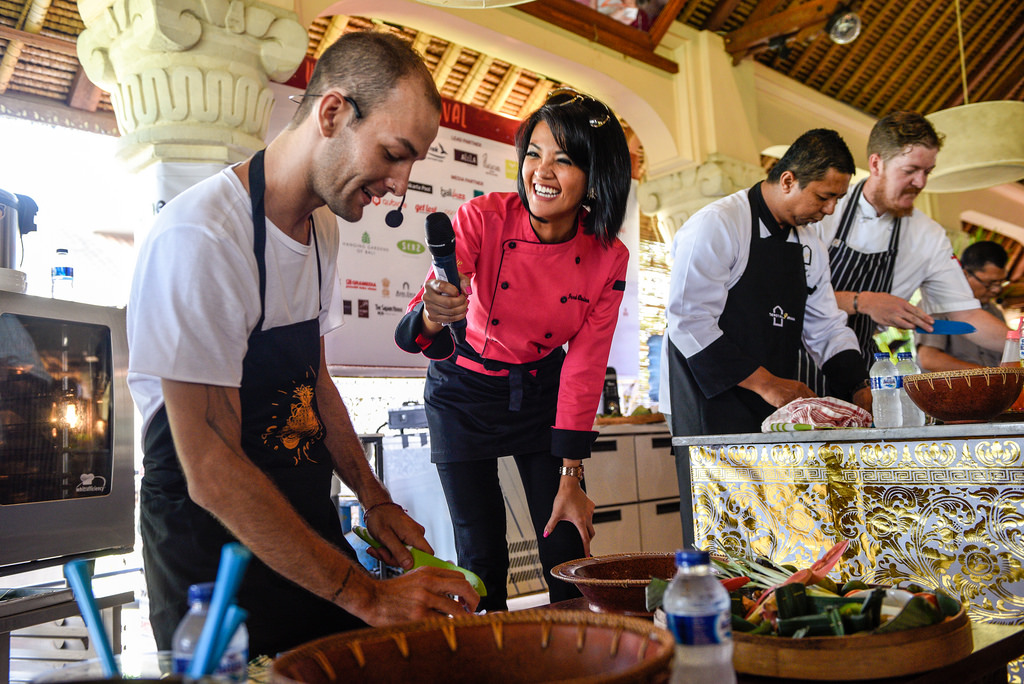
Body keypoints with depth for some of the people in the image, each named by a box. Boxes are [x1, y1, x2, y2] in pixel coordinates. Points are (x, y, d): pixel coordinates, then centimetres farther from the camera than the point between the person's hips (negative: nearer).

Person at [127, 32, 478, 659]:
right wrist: (365, 595, -26)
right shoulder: (200, 236, -25)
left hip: (308, 532, 8)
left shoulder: (323, 230, 5)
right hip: (215, 546, -8)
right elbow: (212, 473, -28)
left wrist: (374, 499, 5)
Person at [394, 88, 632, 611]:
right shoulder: (482, 220, -21)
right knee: (481, 556, 1)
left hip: (543, 392, 2)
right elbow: (414, 329, -28)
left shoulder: (608, 258, -14)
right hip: (464, 393, -1)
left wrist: (570, 476, -9)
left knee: (567, 552, 1)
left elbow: (584, 367, -9)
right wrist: (432, 318, -53)